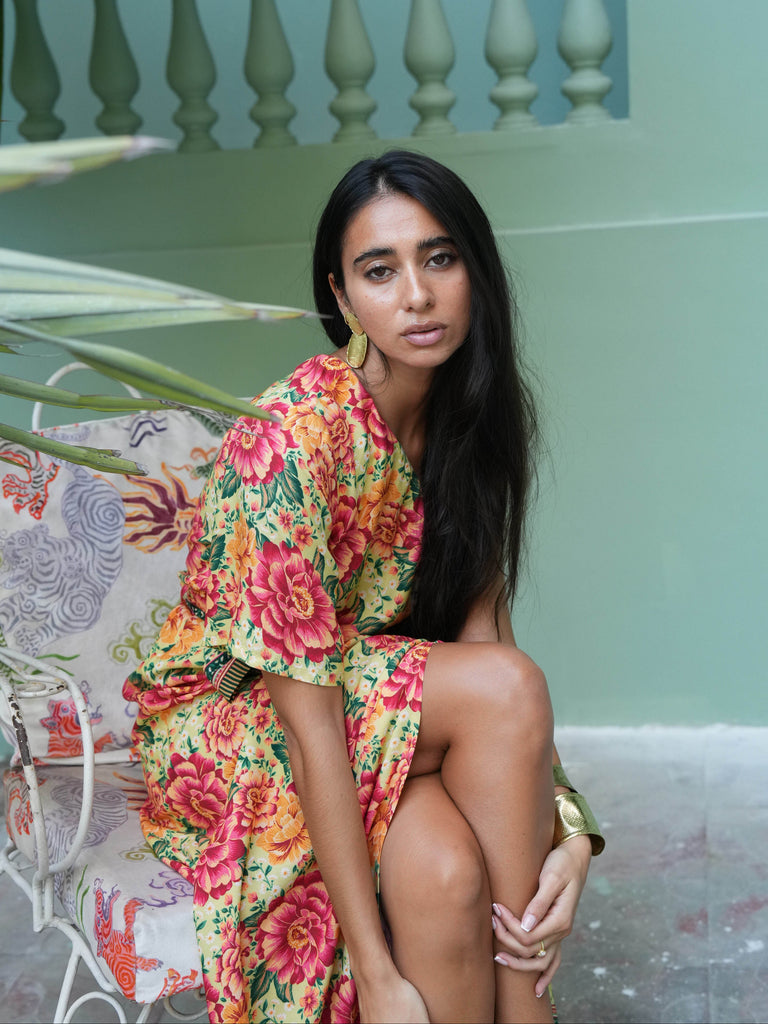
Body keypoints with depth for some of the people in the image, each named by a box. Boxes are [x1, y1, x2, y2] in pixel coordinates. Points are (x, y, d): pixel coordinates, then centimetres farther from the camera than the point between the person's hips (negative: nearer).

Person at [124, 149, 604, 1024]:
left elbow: (478, 621, -7)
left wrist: (563, 827, -21)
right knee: (503, 691, -28)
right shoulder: (294, 434, -27)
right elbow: (306, 715, -29)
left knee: (444, 866, -28)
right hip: (225, 721, -5)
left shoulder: (465, 419, -4)